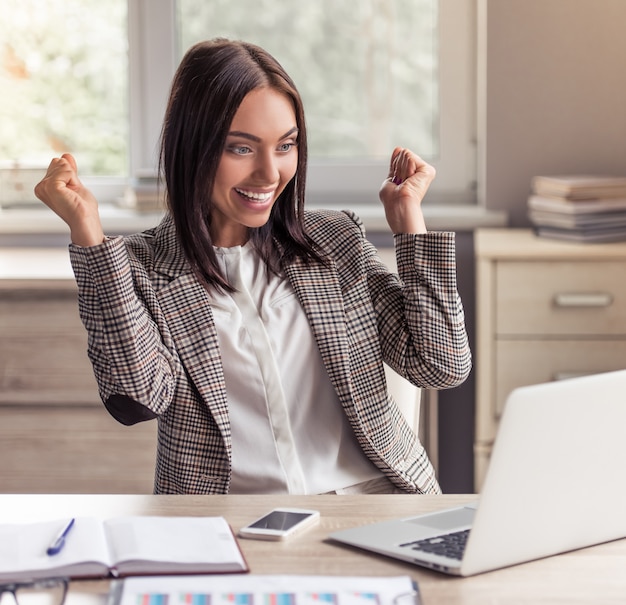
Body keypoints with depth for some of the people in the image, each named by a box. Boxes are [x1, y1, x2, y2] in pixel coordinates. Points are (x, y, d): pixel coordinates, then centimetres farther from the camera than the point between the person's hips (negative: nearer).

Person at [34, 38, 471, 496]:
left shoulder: (337, 240, 14)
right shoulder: (143, 270, 7)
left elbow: (443, 365, 8)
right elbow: (138, 396, -11)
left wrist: (409, 217, 8)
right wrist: (87, 231, -11)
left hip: (372, 496, 2)